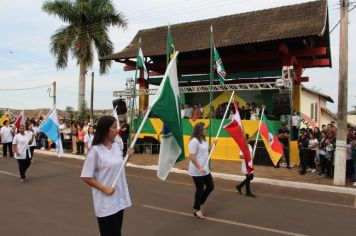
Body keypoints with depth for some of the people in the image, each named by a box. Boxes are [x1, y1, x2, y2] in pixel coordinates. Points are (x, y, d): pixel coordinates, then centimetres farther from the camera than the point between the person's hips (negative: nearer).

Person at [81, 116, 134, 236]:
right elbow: (86, 177, -14)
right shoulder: (95, 151, -17)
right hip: (106, 202, -6)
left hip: (119, 199, 7)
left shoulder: (117, 146, 3)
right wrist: (104, 189, -16)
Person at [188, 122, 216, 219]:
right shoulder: (194, 141, -20)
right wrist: (199, 168, -26)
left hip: (205, 170, 10)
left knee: (210, 186, 15)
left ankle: (197, 206, 28)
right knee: (200, 189, 3)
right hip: (197, 171, -10)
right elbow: (192, 156, -24)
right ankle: (197, 210, 22)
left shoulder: (203, 140, 10)